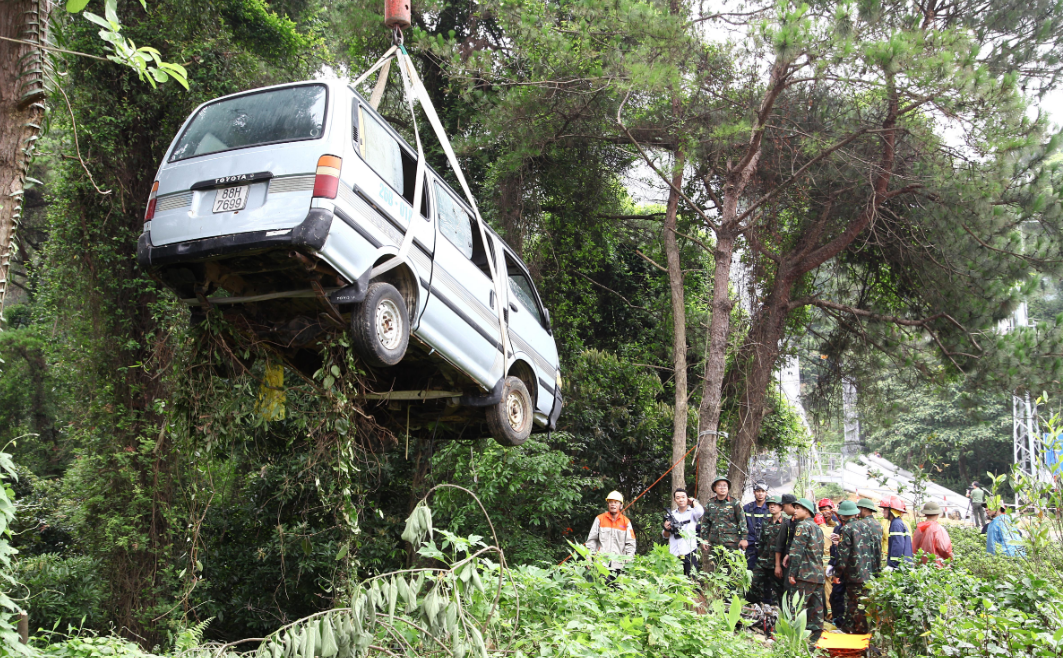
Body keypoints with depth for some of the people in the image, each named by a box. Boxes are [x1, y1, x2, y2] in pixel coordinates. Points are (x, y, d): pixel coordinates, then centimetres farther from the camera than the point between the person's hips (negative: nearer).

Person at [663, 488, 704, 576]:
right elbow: (666, 535, 20)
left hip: (689, 552, -3)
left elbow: (700, 511, -19)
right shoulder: (671, 514, 16)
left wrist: (694, 501, 1)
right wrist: (666, 529, -4)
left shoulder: (692, 512, 6)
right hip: (674, 554, 3)